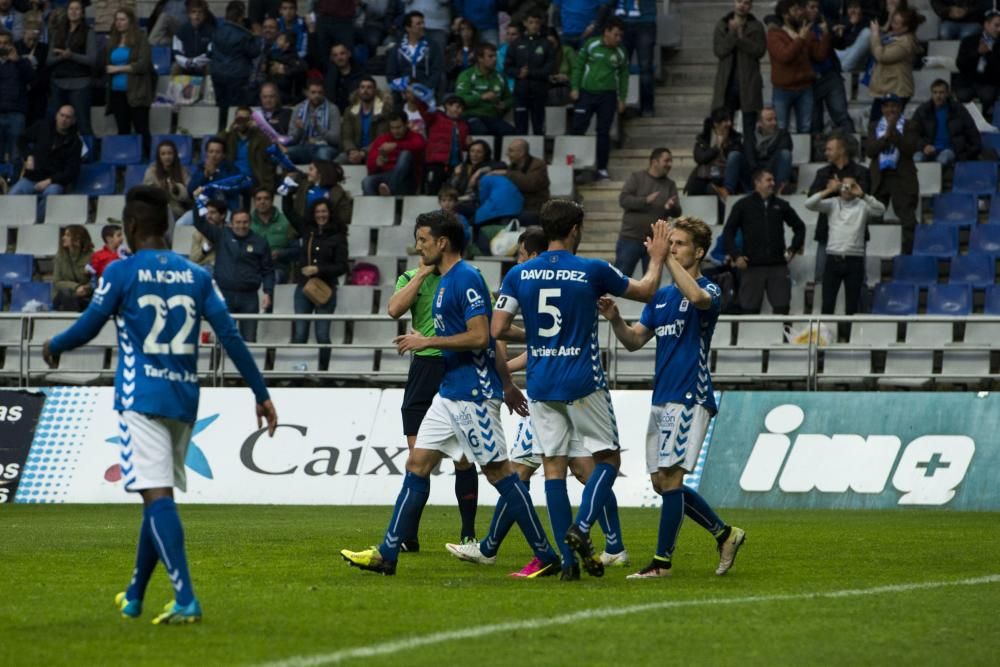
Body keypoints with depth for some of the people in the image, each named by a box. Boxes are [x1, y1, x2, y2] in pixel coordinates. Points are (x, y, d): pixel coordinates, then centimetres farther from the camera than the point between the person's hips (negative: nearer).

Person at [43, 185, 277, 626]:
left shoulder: (121, 272, -4)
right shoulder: (195, 275, 8)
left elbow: (86, 329, 1)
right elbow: (230, 337, 3)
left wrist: (53, 347, 23)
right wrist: (261, 394, 6)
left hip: (141, 398, -5)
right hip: (184, 397, 5)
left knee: (157, 496, -12)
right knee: (158, 496, 17)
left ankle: (186, 600, -26)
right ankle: (134, 597, 30)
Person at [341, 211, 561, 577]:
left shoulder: (466, 279, -14)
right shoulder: (444, 281, 16)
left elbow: (480, 337, -22)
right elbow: (491, 339, 22)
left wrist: (427, 341, -16)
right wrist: (507, 385, 26)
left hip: (473, 395, -10)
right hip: (450, 392, 10)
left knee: (499, 472, -7)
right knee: (417, 464, 7)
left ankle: (546, 556, -1)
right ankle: (387, 553, 8)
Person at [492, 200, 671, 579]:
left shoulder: (519, 275, 1)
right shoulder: (592, 271, -6)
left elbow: (498, 330, -1)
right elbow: (646, 291, 8)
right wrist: (657, 259, 25)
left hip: (540, 386, 3)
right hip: (583, 383, -3)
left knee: (554, 466, 6)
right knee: (608, 457, 10)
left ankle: (568, 559, 1)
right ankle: (582, 527, -12)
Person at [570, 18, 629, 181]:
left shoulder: (620, 53, 4)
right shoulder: (591, 45, -3)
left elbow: (624, 76, 12)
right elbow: (578, 66, 0)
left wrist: (622, 98, 9)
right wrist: (575, 88, -6)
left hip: (607, 95, 2)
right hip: (586, 93, -2)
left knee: (604, 133, 2)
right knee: (577, 129, -3)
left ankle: (602, 169, 7)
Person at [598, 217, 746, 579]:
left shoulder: (709, 290, -6)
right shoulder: (661, 296, 17)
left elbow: (698, 297, -32)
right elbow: (634, 341, 14)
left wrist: (666, 257, -29)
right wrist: (615, 319, -5)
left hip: (690, 398, -8)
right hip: (661, 398, 8)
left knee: (670, 478, -11)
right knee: (662, 482, 9)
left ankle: (662, 560, -7)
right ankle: (725, 534, 21)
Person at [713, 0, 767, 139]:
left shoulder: (756, 27, 4)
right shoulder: (721, 25, 7)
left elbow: (760, 51, -8)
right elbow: (719, 51, -4)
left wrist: (741, 37, -16)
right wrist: (732, 33, -16)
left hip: (749, 82, -1)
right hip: (727, 82, 1)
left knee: (749, 128, 2)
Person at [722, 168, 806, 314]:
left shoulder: (781, 205, 11)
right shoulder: (743, 205, 4)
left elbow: (799, 226, 22)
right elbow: (728, 231, 4)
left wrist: (793, 249, 11)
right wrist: (736, 256, -6)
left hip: (778, 264, 2)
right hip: (752, 265, -2)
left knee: (782, 307, -3)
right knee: (750, 308, 0)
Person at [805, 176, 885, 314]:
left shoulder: (862, 205, 5)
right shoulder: (832, 203, 8)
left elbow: (880, 210, -12)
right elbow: (809, 204, -4)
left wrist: (863, 195, -19)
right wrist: (828, 191, -11)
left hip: (855, 260, -1)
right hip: (833, 259, 1)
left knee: (852, 305, 3)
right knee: (827, 304, -1)